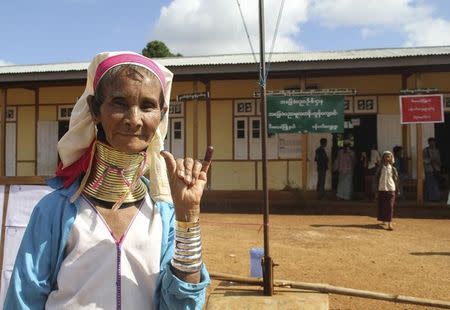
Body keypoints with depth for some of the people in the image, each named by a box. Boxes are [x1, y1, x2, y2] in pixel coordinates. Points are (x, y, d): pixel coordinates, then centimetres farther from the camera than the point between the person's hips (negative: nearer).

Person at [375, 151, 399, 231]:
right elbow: (377, 178, 7)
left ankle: (390, 223, -12)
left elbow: (396, 179, 4)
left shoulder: (393, 169, 1)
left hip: (391, 189, -2)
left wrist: (397, 190, 4)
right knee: (382, 206, 8)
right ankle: (383, 220, 26)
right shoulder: (380, 168, 4)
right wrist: (376, 189, 4)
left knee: (390, 206, -8)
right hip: (381, 189, 2)